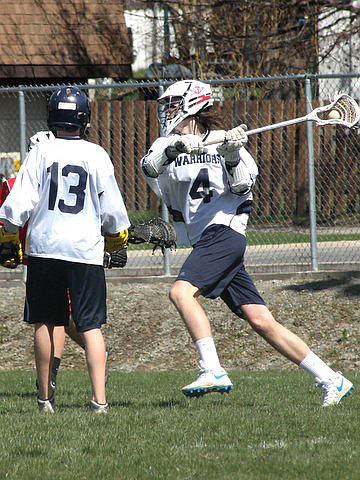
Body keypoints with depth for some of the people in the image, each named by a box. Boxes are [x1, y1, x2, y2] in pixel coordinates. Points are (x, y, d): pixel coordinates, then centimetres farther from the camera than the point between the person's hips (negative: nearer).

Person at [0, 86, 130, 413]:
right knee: (91, 325, 0)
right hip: (86, 250, 0)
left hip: (44, 248, 0)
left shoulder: (40, 153, -2)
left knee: (44, 323, 12)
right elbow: (112, 208, 4)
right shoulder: (97, 155, -1)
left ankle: (45, 398, 18)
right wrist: (117, 238, 23)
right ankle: (99, 399, -11)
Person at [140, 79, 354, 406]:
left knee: (182, 291, -26)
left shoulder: (223, 140, 3)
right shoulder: (167, 145, 15)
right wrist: (174, 148, -24)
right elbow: (149, 167, -7)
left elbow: (242, 187, -4)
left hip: (224, 232, -5)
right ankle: (331, 380, 0)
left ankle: (213, 371, -32)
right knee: (261, 321, -2)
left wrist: (232, 157, -20)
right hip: (204, 242, 5)